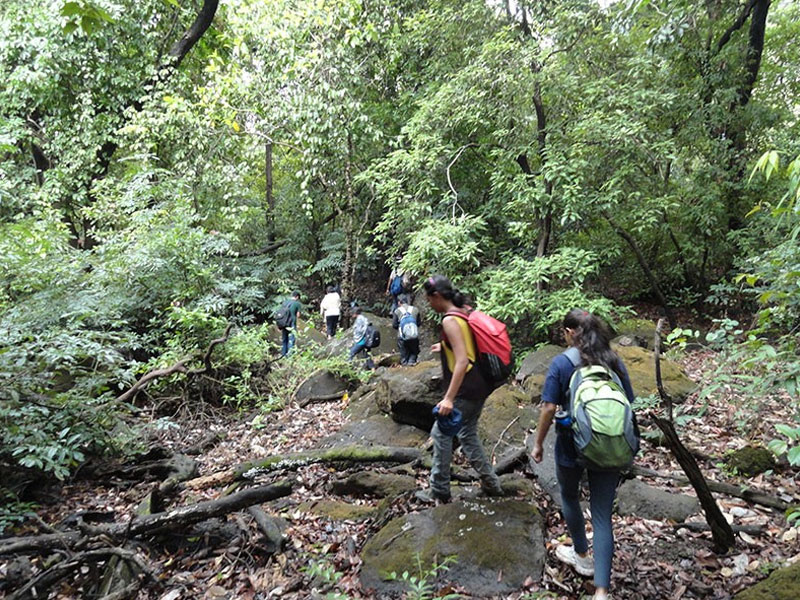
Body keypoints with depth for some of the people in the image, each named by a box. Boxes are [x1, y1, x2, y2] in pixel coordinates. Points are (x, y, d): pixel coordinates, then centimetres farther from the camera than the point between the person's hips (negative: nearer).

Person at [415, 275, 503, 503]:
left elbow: (462, 361, -26)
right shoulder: (467, 312, 7)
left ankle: (439, 491, 16)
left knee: (441, 433, 5)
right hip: (480, 386, 9)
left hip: (466, 389, -9)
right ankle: (490, 483, 27)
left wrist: (448, 398, -27)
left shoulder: (450, 320, -19)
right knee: (467, 434, 20)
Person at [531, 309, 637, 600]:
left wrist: (538, 443, 0)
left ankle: (582, 556, 44)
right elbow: (629, 406, 5)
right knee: (602, 515, 8)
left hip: (572, 446, -2)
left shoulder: (561, 363, -11)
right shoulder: (614, 361, 0)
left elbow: (549, 408, -12)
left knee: (569, 497, 25)